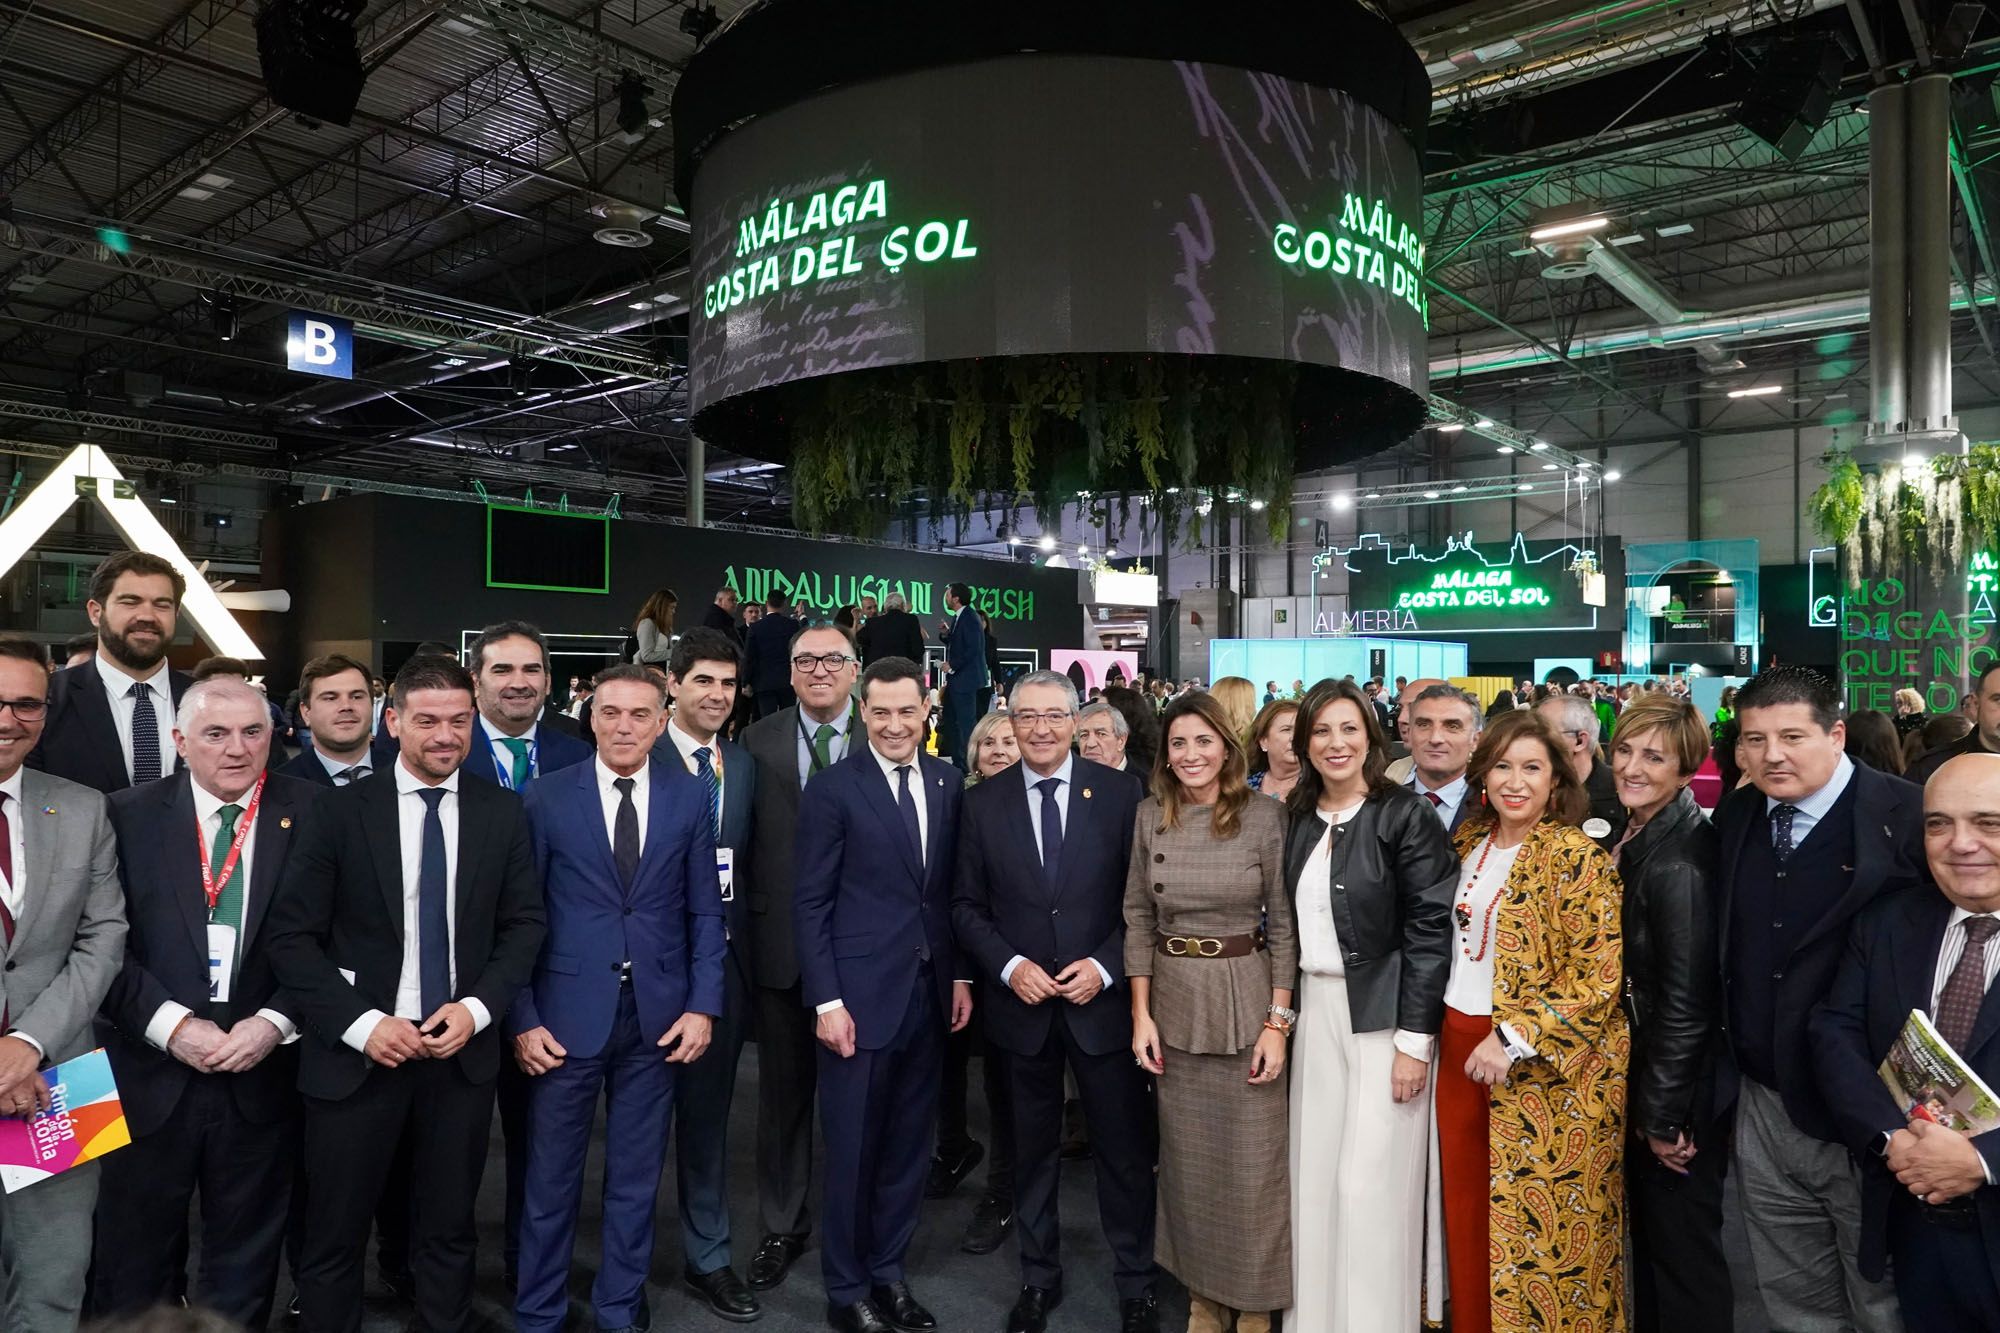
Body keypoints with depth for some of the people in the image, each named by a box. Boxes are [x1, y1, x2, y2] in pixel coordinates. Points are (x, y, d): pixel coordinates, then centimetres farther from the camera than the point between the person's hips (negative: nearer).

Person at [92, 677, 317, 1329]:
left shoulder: (311, 812, -3)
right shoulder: (128, 815, -2)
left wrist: (274, 1021, -13)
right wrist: (171, 1024, -14)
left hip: (261, 1074, 0)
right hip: (151, 1074, 0)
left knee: (245, 1264, 16)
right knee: (135, 1265, 15)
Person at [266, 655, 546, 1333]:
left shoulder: (502, 812, 1)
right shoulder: (342, 810, -5)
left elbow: (524, 924, 3)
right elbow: (291, 934, -6)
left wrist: (477, 1008, -11)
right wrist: (361, 1023, -14)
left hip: (461, 1051, 2)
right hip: (357, 1052, -1)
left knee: (449, 1231, 15)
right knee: (335, 1234, 11)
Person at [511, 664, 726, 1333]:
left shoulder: (690, 798, 1)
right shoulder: (546, 797, -3)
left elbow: (704, 910, 4)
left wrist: (703, 1005, -2)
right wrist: (522, 1019, -5)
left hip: (659, 1015, 2)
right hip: (568, 1013, -1)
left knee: (636, 1177, 14)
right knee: (551, 1178, 10)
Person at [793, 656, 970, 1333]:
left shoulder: (947, 783, 5)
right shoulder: (832, 788, -8)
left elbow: (953, 889, 11)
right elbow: (810, 903, -8)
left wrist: (960, 974, 8)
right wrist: (827, 1000, -12)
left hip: (929, 991, 4)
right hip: (860, 994, -4)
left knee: (909, 1143, 15)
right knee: (853, 1148, 7)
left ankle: (888, 1270, 32)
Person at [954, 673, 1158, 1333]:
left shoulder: (1121, 793, -4)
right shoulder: (983, 803, 1)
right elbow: (967, 906, 3)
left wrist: (1105, 966, -13)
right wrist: (1009, 967, -10)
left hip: (1102, 999, -1)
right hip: (1021, 1004, 2)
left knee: (1124, 1149, 8)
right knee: (1033, 1149, 16)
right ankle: (1038, 1279, 33)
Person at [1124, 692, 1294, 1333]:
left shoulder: (1265, 817, -8)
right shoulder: (1150, 817, 0)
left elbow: (1284, 926, -4)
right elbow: (1139, 919, 4)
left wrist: (1277, 1023, -8)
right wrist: (1141, 1015, 0)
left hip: (1247, 1001, -3)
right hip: (1173, 1003, 3)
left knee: (1251, 1164, 5)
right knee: (1186, 1162, 14)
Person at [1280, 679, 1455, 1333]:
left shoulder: (1406, 815, -10)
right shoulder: (1297, 819, 6)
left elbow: (1430, 930, -13)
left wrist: (1414, 1040, -15)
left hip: (1383, 1013, -5)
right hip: (1315, 1009, 5)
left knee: (1368, 1180, 0)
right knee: (1315, 1175, 11)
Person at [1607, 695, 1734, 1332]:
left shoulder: (1679, 862, -25)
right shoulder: (1637, 840, 3)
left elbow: (1687, 1002, -23)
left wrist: (1664, 1116, -16)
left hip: (1681, 1093, -9)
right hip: (1643, 1081, 9)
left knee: (1683, 1255, 8)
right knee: (1650, 1236, 23)